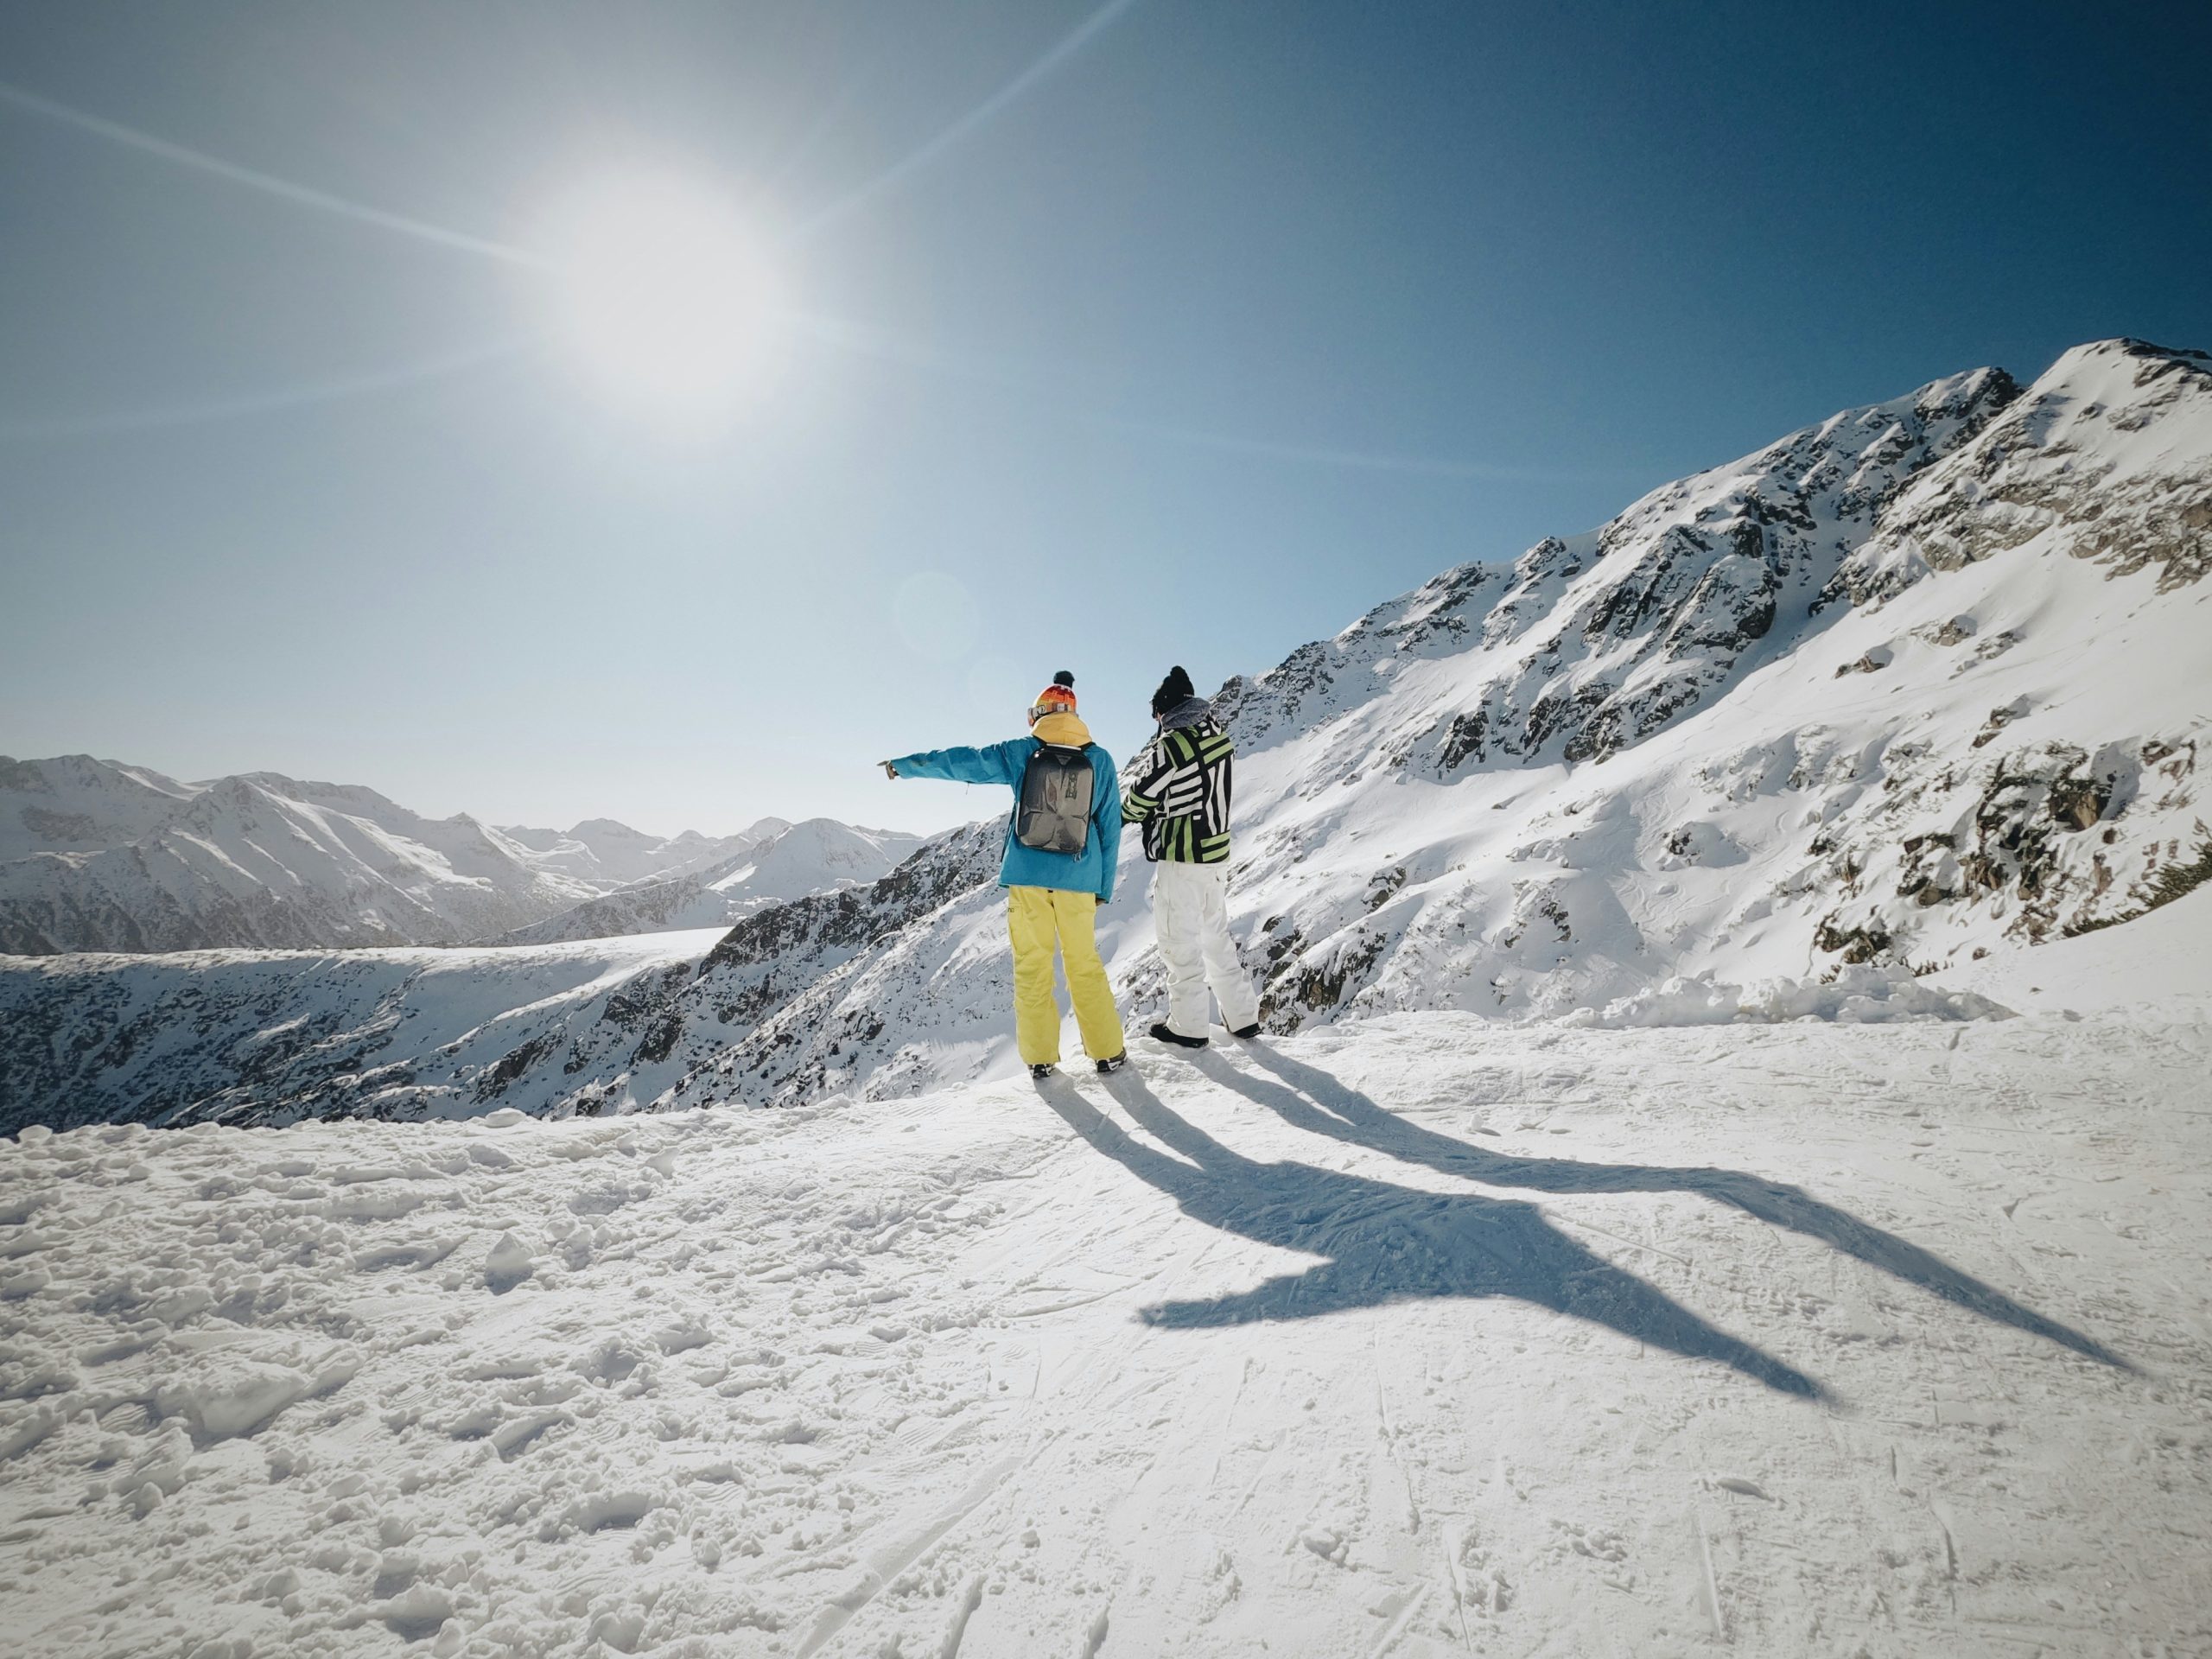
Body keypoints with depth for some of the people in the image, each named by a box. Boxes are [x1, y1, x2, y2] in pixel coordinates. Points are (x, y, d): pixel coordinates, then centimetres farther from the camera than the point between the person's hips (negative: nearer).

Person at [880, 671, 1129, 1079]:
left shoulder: (1019, 753, -2)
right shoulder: (1100, 760, 1)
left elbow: (960, 762, 5)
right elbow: (1110, 827, 3)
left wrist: (904, 765, 20)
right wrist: (1104, 887, 10)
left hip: (1027, 876, -1)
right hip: (1078, 880, 1)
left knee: (1031, 966, 10)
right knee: (1085, 965, 12)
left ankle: (1040, 1057, 14)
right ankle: (1108, 1053, 15)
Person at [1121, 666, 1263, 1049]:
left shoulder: (1169, 747, -19)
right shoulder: (1221, 737, 3)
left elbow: (1136, 805, -10)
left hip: (1180, 859, -7)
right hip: (1217, 852, 7)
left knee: (1180, 943, 5)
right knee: (1217, 936, 18)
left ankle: (1188, 1027, 15)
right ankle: (1243, 1017, 24)